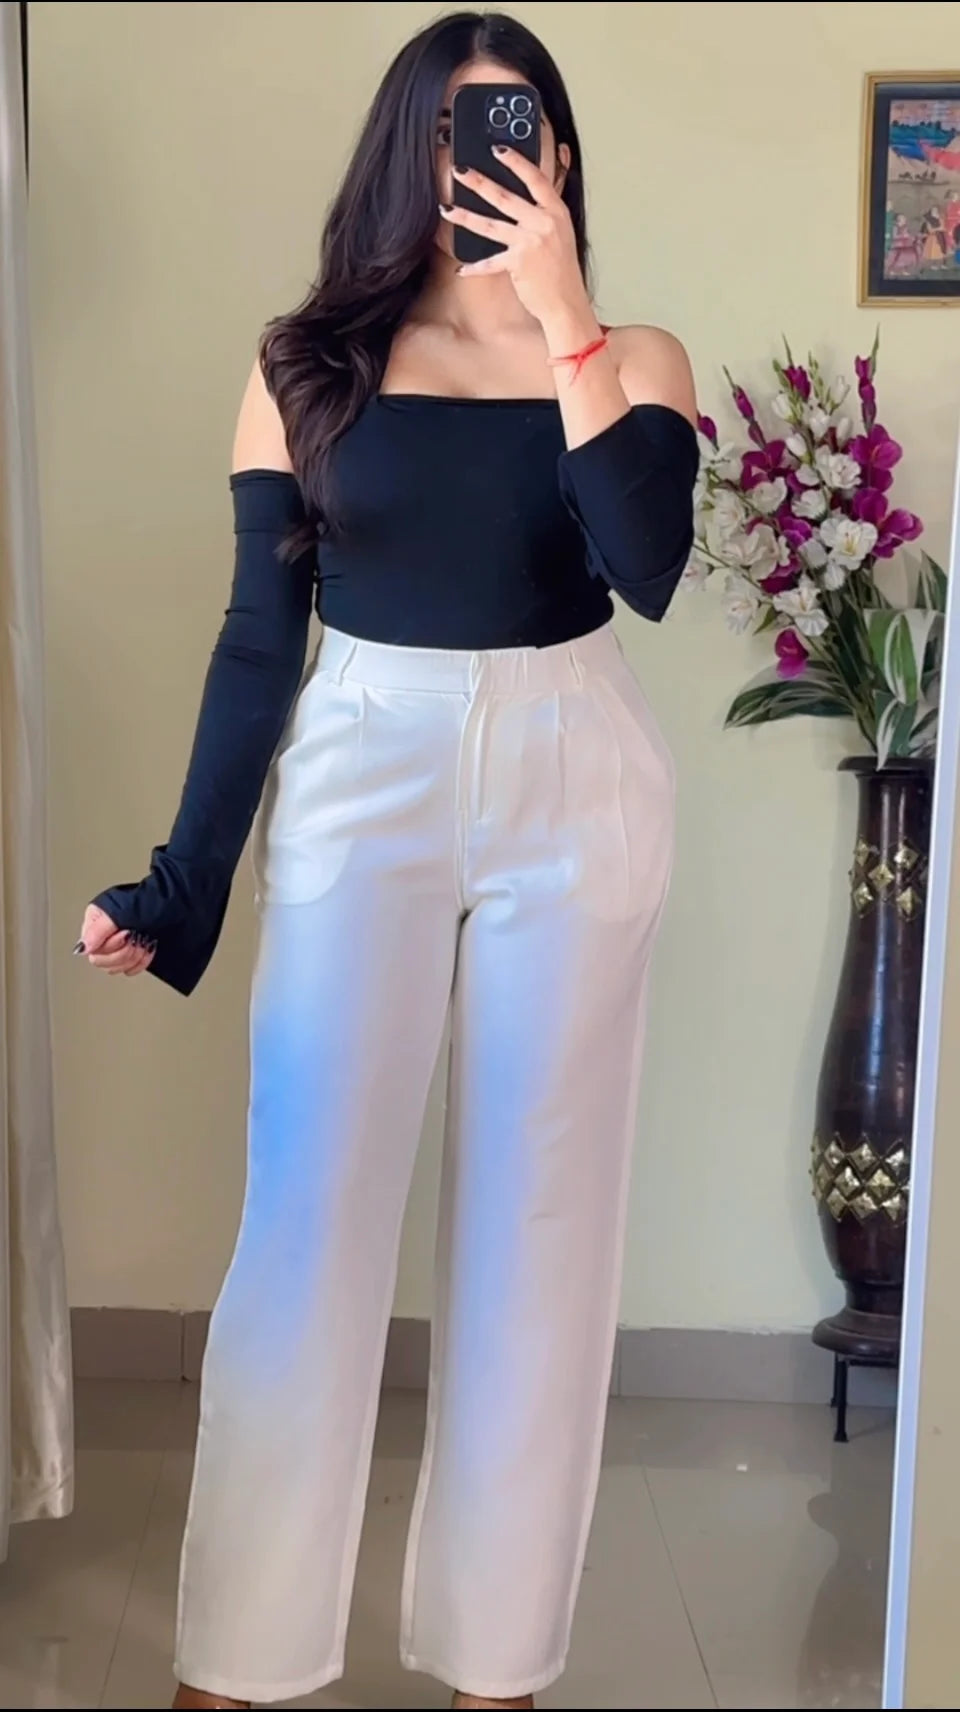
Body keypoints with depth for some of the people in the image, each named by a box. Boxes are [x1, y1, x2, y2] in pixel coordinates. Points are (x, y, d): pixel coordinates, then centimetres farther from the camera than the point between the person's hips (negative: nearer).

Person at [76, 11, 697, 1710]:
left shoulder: (632, 358, 2)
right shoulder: (307, 366, 3)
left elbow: (648, 570, -17)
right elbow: (256, 642, 3)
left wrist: (560, 313, -16)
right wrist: (181, 887, 1)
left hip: (576, 791, 1)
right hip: (360, 780, 0)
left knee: (538, 1212, 7)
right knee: (306, 1211, 0)